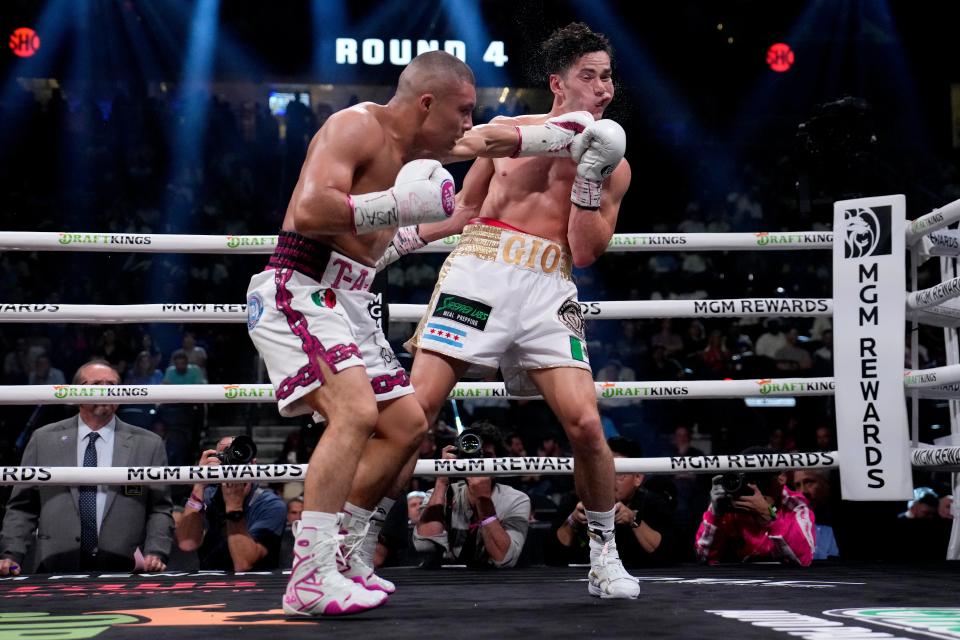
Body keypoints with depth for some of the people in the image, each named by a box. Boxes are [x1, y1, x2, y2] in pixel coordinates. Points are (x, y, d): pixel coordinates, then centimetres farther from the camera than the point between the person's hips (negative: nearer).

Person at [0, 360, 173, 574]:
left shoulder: (148, 444, 9)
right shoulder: (43, 440, 11)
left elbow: (159, 510, 8)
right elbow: (22, 507, 12)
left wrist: (155, 554, -7)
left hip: (122, 571, 0)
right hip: (57, 571, 0)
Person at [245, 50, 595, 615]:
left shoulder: (419, 145, 13)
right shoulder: (355, 127, -15)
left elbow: (493, 141, 30)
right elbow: (309, 210, -29)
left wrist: (576, 131, 29)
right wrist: (402, 205, -24)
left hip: (348, 302, 10)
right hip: (297, 292, -10)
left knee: (407, 426, 11)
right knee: (356, 411, -27)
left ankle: (348, 559, 18)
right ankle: (310, 580, -25)